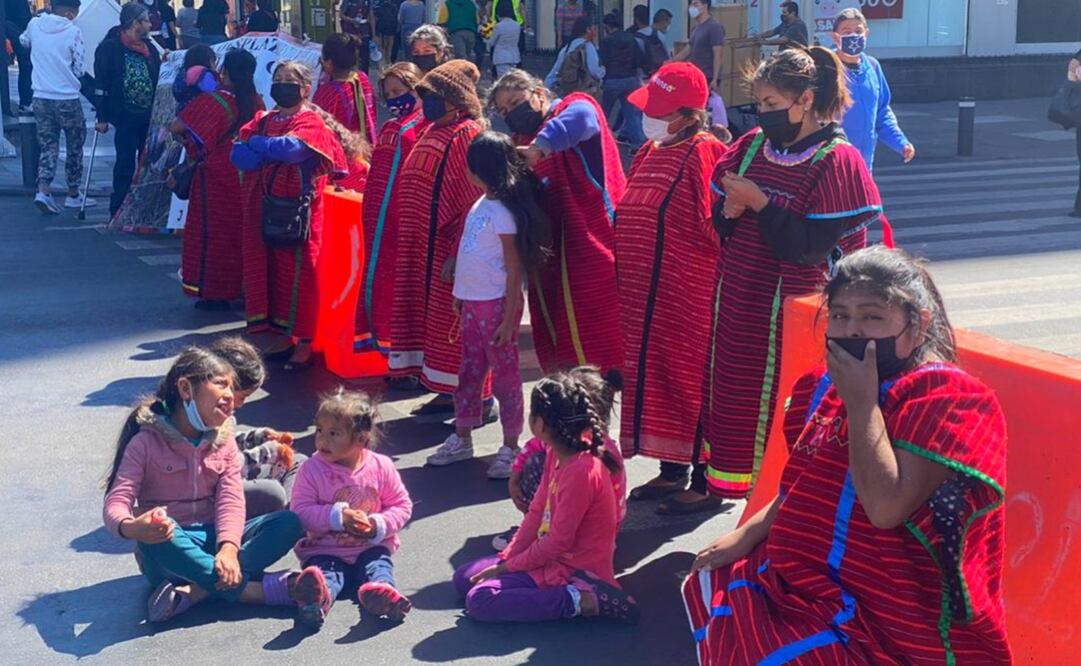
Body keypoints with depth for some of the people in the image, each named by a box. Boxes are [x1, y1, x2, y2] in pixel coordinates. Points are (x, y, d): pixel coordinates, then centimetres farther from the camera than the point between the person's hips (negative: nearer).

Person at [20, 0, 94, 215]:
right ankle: (73, 195, 20)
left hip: (41, 98, 4)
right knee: (75, 147, 12)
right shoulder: (73, 31, -11)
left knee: (48, 147, 9)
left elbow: (24, 42, 25)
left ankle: (43, 190, -10)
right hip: (67, 98, -4)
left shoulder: (34, 24, 2)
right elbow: (79, 70, -5)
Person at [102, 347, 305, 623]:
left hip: (213, 540, 4)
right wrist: (130, 527, -40)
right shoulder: (146, 443, -6)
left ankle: (197, 590, -33)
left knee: (288, 523, -19)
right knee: (160, 537, -40)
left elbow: (231, 499, -7)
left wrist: (228, 547, -27)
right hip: (169, 548, -4)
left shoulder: (224, 441, 6)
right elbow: (116, 504, -15)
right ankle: (263, 589, -33)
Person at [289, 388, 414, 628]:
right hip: (326, 549, -1)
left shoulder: (381, 467, -1)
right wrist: (338, 517, -23)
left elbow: (402, 505, 4)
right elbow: (301, 511, -10)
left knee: (378, 563, -28)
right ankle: (318, 597, -65)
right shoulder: (312, 469, -4)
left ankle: (381, 590, -61)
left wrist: (379, 525, -16)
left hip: (370, 546, 2)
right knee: (323, 568, -31)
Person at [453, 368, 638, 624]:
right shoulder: (557, 454, 1)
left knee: (479, 600, -20)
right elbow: (536, 512, 8)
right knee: (463, 579, 9)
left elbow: (558, 543, -22)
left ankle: (579, 600, -16)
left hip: (573, 571, -10)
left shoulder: (581, 471, -27)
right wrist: (507, 557, 0)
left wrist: (509, 567, -12)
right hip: (551, 555, 10)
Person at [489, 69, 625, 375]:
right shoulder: (520, 145, 21)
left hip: (591, 244, -8)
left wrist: (540, 145, -39)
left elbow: (581, 115, -26)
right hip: (549, 257, 8)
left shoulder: (573, 107, 0)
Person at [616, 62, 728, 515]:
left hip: (688, 295, -9)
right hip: (645, 294, 9)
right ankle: (671, 470, 28)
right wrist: (626, 280, 18)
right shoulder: (650, 153, 13)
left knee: (692, 382, -1)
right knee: (654, 377, 14)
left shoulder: (704, 154, -13)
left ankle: (705, 482, 9)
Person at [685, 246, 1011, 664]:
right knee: (713, 584, 15)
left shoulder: (946, 397, -17)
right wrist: (747, 535, 8)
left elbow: (885, 506, -29)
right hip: (814, 582, 9)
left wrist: (861, 401, -22)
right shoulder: (829, 386, 8)